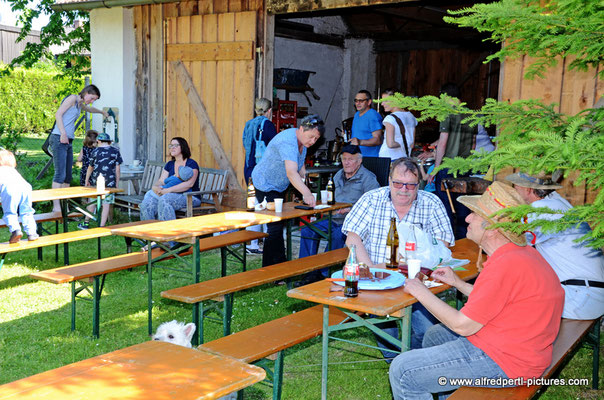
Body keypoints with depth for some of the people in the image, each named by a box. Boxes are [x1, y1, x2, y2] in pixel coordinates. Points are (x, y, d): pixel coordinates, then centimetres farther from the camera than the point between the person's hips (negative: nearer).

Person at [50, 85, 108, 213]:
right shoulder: (72, 98, -2)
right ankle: (56, 207, -16)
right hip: (59, 139, -9)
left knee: (68, 176, 4)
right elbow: (58, 114, -12)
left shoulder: (80, 104, 25)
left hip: (68, 142, 9)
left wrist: (102, 112, 65)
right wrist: (63, 133, -21)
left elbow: (89, 109, 49)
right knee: (60, 174, -15)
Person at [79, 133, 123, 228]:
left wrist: (87, 181, 21)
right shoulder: (115, 151, 0)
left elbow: (90, 167, 9)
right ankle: (101, 227, 0)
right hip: (110, 182, -1)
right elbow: (117, 168, 0)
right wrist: (117, 182, 7)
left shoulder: (95, 151, 1)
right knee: (106, 204, 1)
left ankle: (86, 223, 23)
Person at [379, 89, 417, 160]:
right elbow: (412, 145, 14)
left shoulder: (390, 118, -11)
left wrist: (401, 145, -2)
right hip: (405, 158, 7)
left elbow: (390, 144, -18)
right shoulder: (411, 116, 10)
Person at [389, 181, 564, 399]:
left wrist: (422, 293, -9)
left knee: (402, 370, -11)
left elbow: (463, 325, -20)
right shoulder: (524, 252, 6)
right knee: (434, 335, 29)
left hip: (503, 362, -11)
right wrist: (459, 283, 15)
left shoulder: (506, 265, -26)